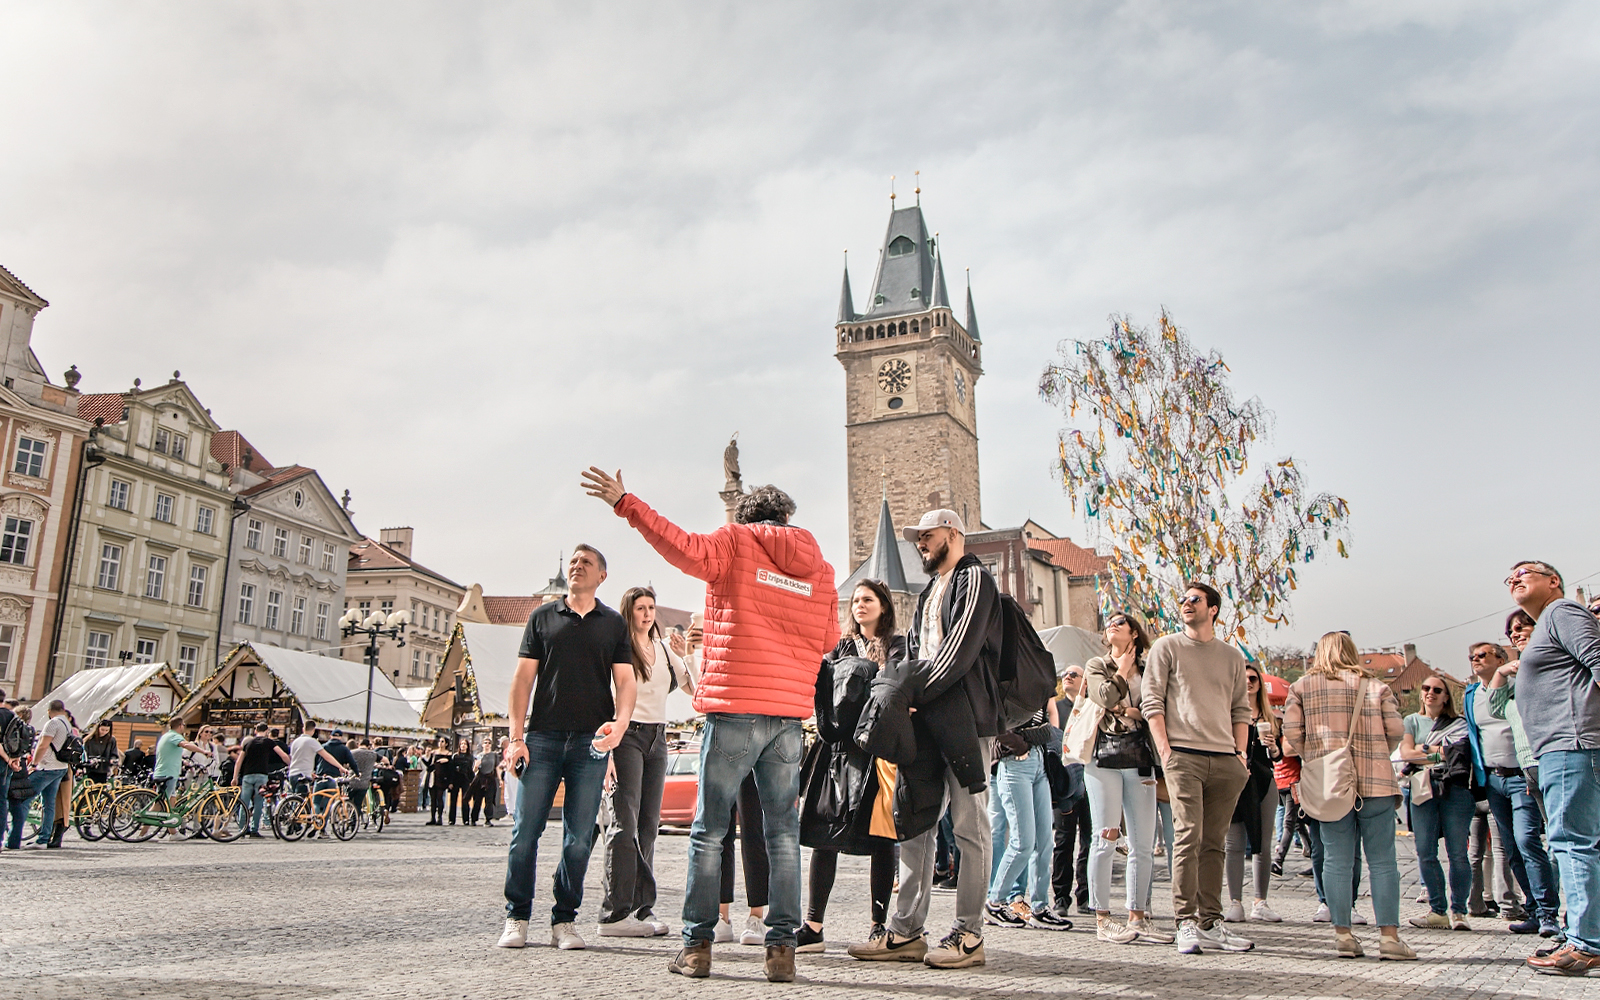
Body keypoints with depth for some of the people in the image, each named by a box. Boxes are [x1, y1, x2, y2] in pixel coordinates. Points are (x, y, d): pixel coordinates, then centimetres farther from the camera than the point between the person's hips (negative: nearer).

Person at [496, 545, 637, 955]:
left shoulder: (614, 624, 13)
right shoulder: (542, 616, 12)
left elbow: (625, 681, 7)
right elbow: (523, 678, 8)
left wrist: (620, 722, -13)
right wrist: (516, 735, -2)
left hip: (591, 741, 0)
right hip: (542, 737, 0)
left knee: (579, 838, 1)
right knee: (526, 829, -2)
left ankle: (564, 921, 12)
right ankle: (517, 917, 11)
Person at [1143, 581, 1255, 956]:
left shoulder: (1232, 657, 17)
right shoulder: (1166, 647, 6)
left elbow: (1241, 709, 19)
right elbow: (1151, 701, 1)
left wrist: (1241, 753, 7)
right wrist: (1165, 750, -8)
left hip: (1225, 760, 4)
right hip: (1183, 755, -4)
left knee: (1214, 843, 6)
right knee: (1188, 836, -11)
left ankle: (1210, 923, 11)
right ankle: (1186, 923, -8)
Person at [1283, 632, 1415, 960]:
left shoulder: (1301, 688, 5)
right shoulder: (1375, 687, 7)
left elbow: (1292, 736, -2)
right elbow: (1396, 731, 2)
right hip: (1376, 782, 0)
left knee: (1337, 860, 3)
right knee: (1382, 860, 3)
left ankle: (1342, 934, 2)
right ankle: (1389, 936, -1)